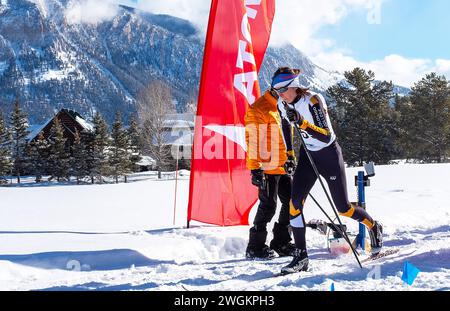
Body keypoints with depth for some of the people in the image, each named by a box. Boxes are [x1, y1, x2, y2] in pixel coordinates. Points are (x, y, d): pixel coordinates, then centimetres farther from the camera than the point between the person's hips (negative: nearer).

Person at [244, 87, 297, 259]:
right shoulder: (258, 109, -9)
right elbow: (253, 141, -15)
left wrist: (290, 157, 22)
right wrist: (255, 168, -20)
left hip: (282, 167, 9)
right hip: (266, 168, -9)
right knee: (268, 206, -8)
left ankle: (281, 242, 19)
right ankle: (255, 247, 3)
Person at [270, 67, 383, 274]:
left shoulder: (313, 100, -26)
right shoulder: (283, 105, -6)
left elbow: (326, 136, -31)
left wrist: (302, 123, -43)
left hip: (329, 155, -5)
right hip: (307, 155, 5)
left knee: (343, 208, 2)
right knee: (294, 203, -13)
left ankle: (374, 227, 33)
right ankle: (301, 257, -6)